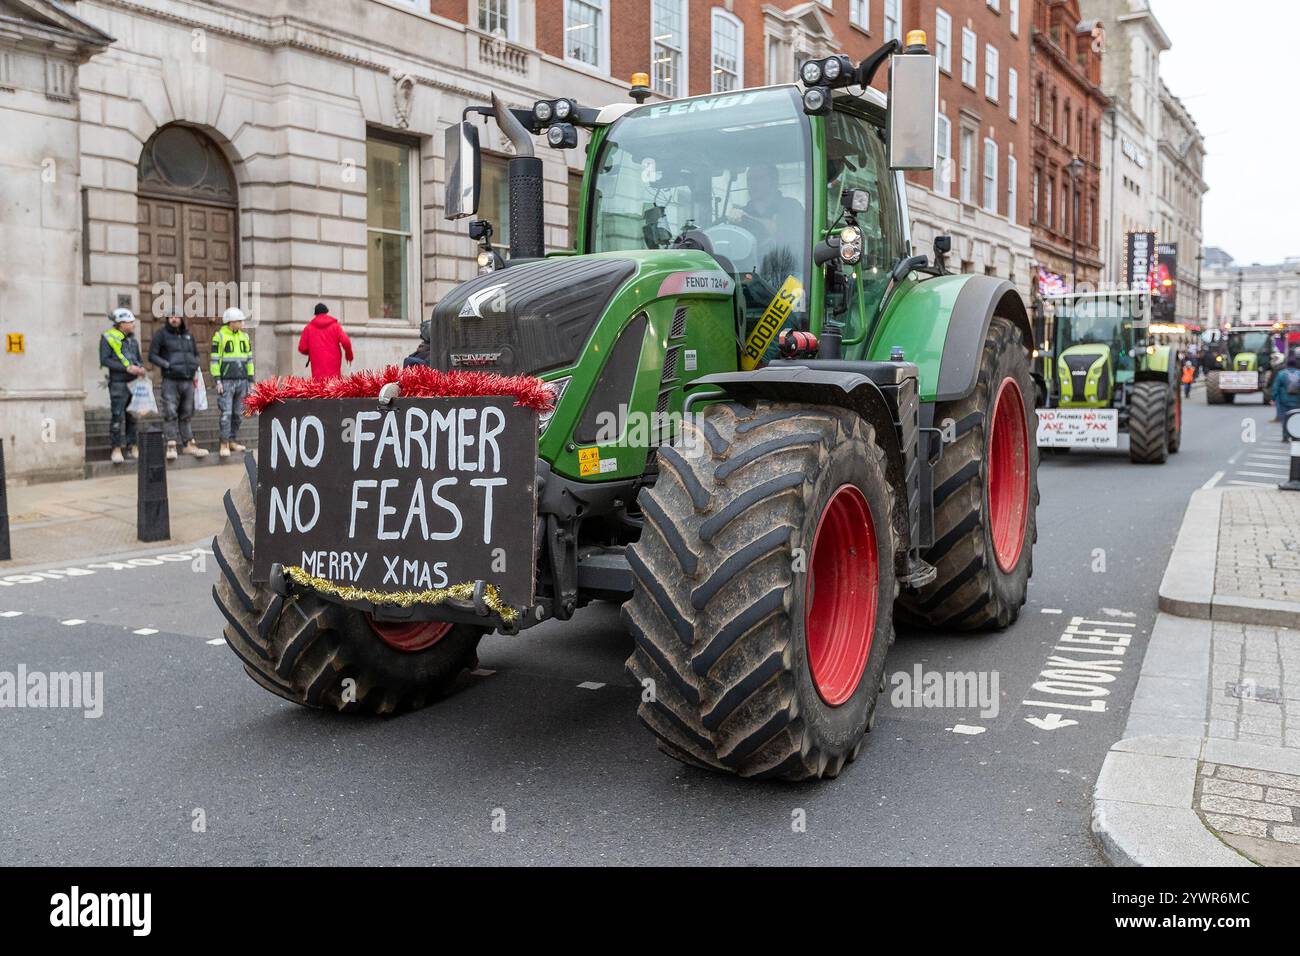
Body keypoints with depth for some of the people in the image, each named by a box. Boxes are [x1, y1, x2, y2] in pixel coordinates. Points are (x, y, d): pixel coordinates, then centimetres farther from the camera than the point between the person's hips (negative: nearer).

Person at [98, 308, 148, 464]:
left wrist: (141, 369, 1)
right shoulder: (108, 337, -2)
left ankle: (134, 447, 14)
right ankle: (116, 449, -1)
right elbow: (104, 360, -9)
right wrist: (127, 368, -17)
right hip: (118, 383, -6)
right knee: (117, 417, -7)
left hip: (134, 382, 6)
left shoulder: (133, 339, 16)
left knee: (133, 416, 8)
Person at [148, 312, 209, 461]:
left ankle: (188, 445, 15)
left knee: (186, 414, 10)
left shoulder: (188, 335, 13)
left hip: (188, 381, 5)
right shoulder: (161, 334, -2)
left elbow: (196, 353, 24)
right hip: (170, 381, -5)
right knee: (170, 414, -8)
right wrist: (168, 365, -16)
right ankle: (171, 447, -7)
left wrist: (195, 365, 5)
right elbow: (152, 355, -5)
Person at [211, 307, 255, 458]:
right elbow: (214, 360, -4)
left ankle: (233, 441, 15)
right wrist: (217, 381, -10)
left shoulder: (244, 336, 12)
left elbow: (249, 359, 16)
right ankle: (224, 444, -5)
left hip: (242, 381, 5)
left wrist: (250, 381, 11)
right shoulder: (219, 336, -3)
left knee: (238, 414, 7)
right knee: (226, 413, -9)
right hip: (226, 381, -5)